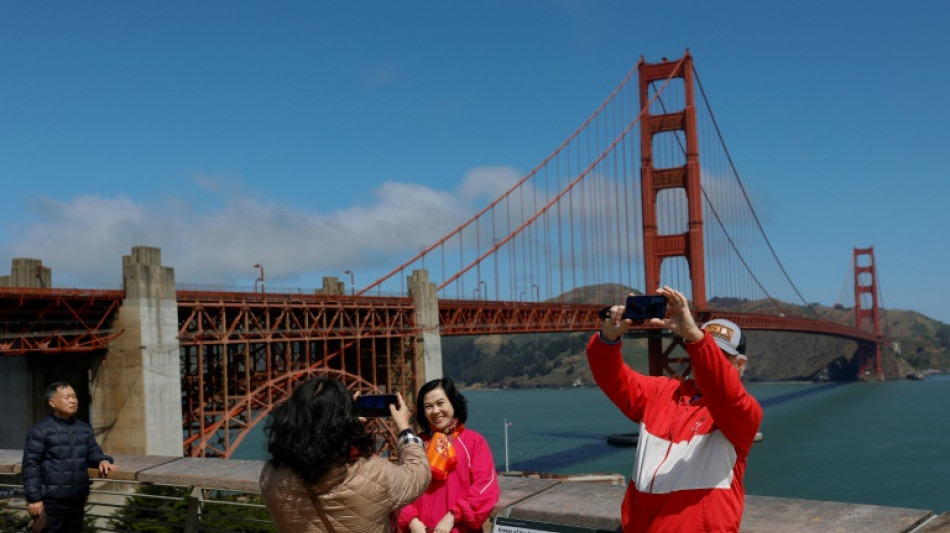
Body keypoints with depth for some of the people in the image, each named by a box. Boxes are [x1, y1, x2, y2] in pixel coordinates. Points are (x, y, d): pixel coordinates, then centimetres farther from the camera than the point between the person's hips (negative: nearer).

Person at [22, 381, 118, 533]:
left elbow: (93, 453, 10)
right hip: (52, 501, -6)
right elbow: (31, 465, -9)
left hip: (78, 500, 6)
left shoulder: (85, 429, 12)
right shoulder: (40, 430, -7)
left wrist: (103, 460, -15)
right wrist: (34, 498, -14)